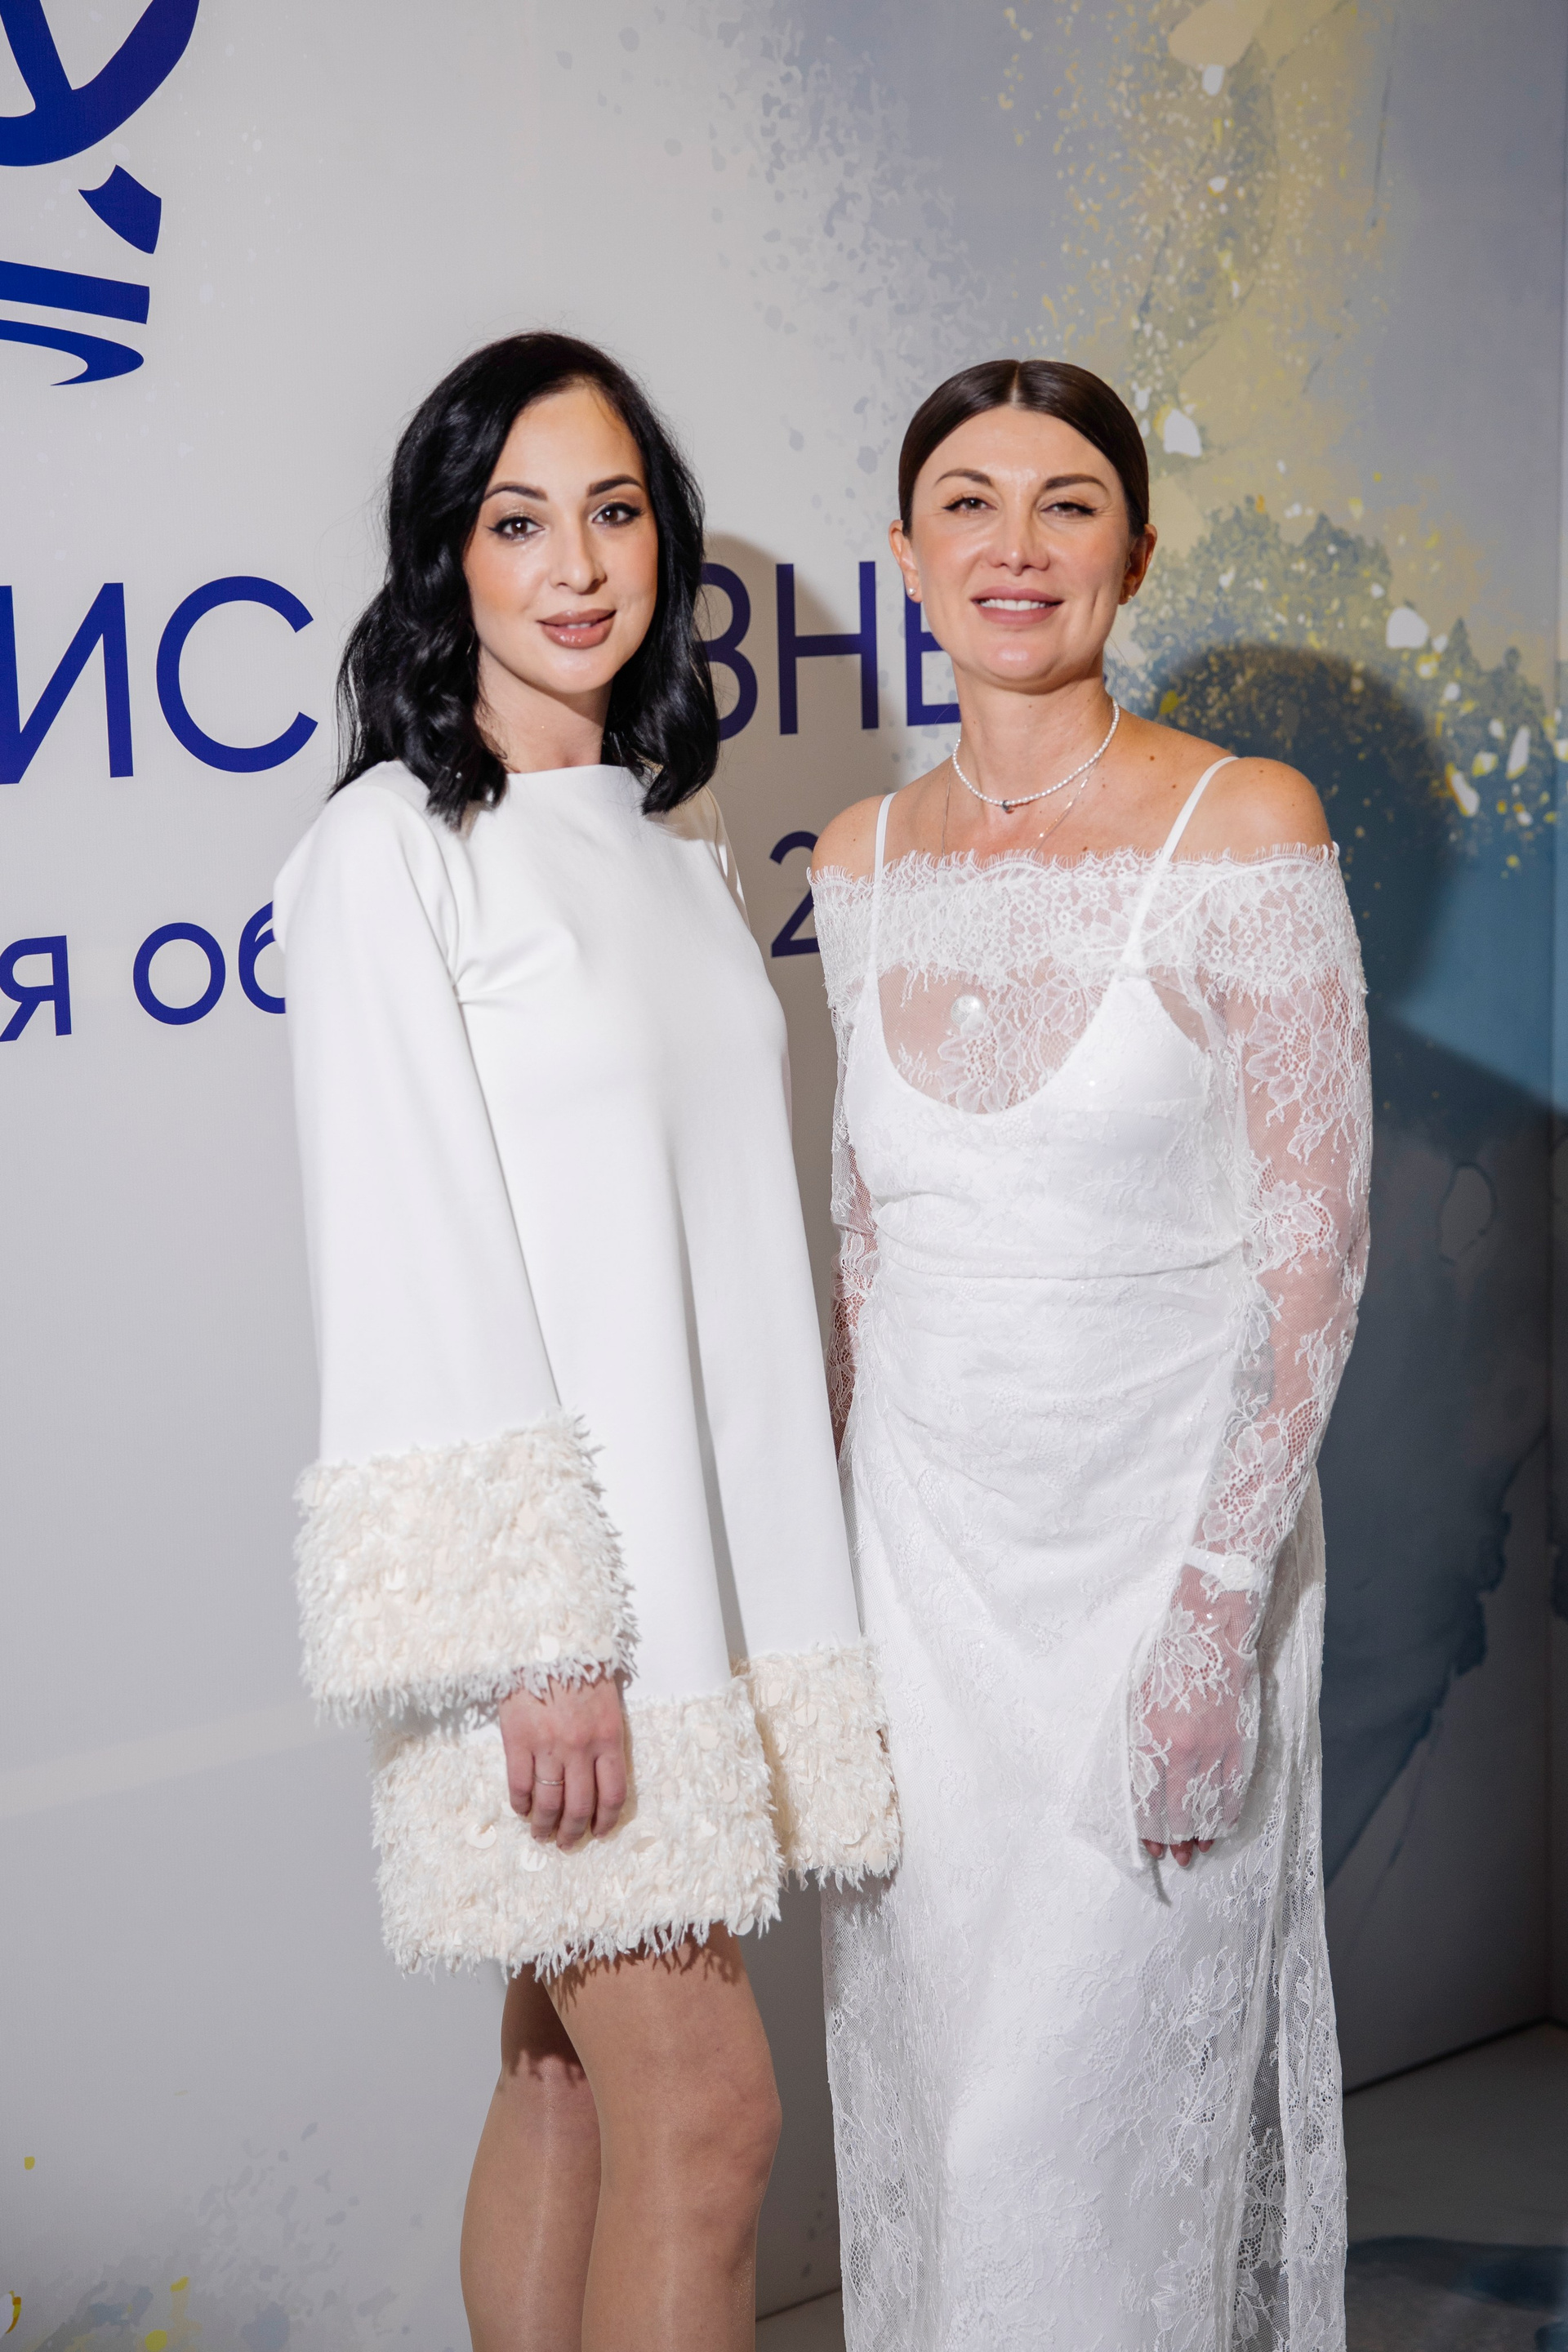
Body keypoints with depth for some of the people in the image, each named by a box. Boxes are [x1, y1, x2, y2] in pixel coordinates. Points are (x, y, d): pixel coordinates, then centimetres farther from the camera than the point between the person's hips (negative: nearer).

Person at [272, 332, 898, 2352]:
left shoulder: (675, 842, 14)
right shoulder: (392, 848, -8)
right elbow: (411, 1258, -14)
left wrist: (768, 1569, 14)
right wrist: (536, 1639, -18)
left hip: (707, 1540, 7)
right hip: (540, 1566, -7)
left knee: (577, 2079, 13)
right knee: (702, 2107, -6)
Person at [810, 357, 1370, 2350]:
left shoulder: (1242, 830, -9)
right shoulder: (862, 863, 5)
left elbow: (1314, 1241, -10)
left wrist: (1219, 1606, -15)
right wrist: (840, 1554, 10)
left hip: (1159, 1518, -4)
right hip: (918, 1535, 4)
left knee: (1103, 2095, 2)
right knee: (927, 2073, 12)